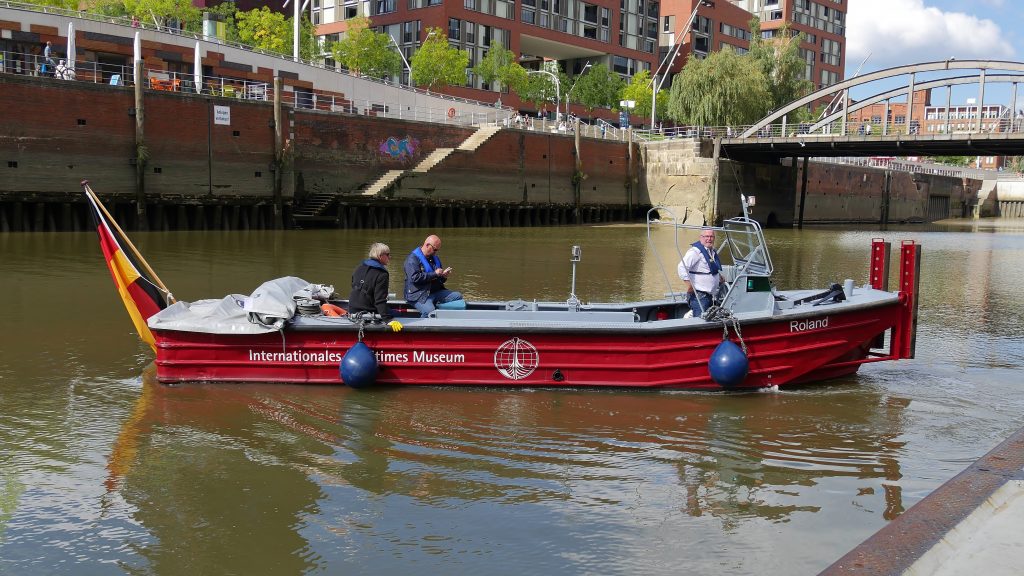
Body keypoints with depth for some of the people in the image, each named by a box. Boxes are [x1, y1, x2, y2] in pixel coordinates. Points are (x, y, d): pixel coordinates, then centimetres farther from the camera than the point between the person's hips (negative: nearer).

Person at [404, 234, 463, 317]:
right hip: (419, 294, -8)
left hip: (436, 291, 8)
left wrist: (443, 276, 1)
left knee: (458, 296, -5)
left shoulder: (435, 258, 18)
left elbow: (439, 279, 27)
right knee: (429, 311, -35)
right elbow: (415, 278, -21)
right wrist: (434, 274, -17)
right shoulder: (413, 258, -7)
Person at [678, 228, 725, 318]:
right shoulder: (695, 251, -15)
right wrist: (689, 285, -24)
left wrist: (719, 277, 23)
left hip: (710, 295, 9)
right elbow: (682, 267, -24)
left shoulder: (713, 252, 15)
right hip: (699, 296, -9)